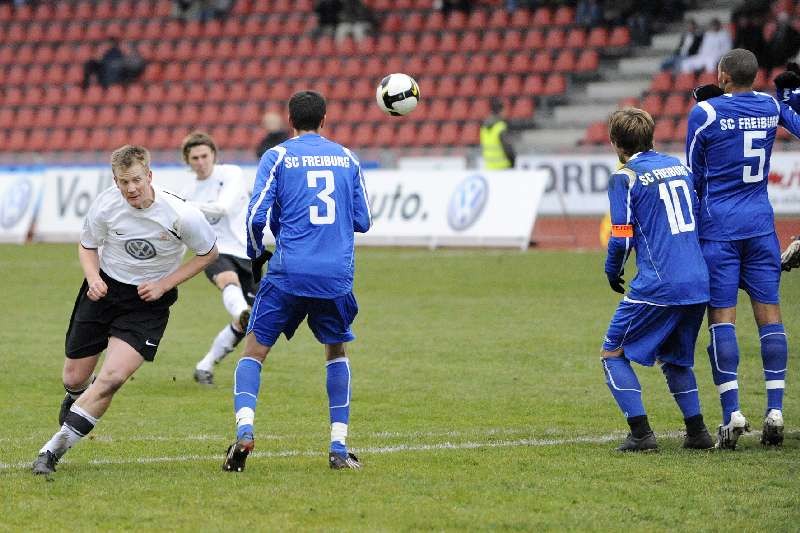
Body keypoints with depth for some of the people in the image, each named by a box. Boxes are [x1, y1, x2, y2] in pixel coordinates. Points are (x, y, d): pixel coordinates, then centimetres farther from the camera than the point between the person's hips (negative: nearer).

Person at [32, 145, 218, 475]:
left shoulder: (180, 215, -22)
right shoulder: (105, 205, -15)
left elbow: (208, 253, -4)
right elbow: (87, 246, 5)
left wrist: (164, 284, -11)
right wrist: (93, 278, -16)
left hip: (148, 301, -2)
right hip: (104, 289, 3)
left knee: (113, 376, -21)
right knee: (75, 377, 8)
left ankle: (55, 448, -11)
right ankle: (75, 399, 50)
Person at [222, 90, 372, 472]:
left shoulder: (278, 156, 1)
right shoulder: (346, 158, 11)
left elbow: (256, 216, -6)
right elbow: (363, 221, 13)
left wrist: (255, 255, 12)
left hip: (289, 272, -3)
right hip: (337, 275, 3)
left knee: (253, 351, 7)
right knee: (337, 352, 22)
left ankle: (244, 430, -16)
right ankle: (339, 447, 13)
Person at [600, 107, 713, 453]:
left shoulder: (624, 177, -6)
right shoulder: (677, 166, 14)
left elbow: (622, 237, -9)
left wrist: (612, 272, 8)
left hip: (657, 286, -7)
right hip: (699, 282, 7)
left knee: (613, 355, 6)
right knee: (675, 359, 24)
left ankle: (641, 433, -5)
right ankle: (697, 432, 16)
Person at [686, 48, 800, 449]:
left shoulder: (705, 113, -8)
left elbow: (695, 175, 2)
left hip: (718, 227, -4)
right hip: (760, 224, 4)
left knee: (722, 315, -3)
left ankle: (731, 413, -9)